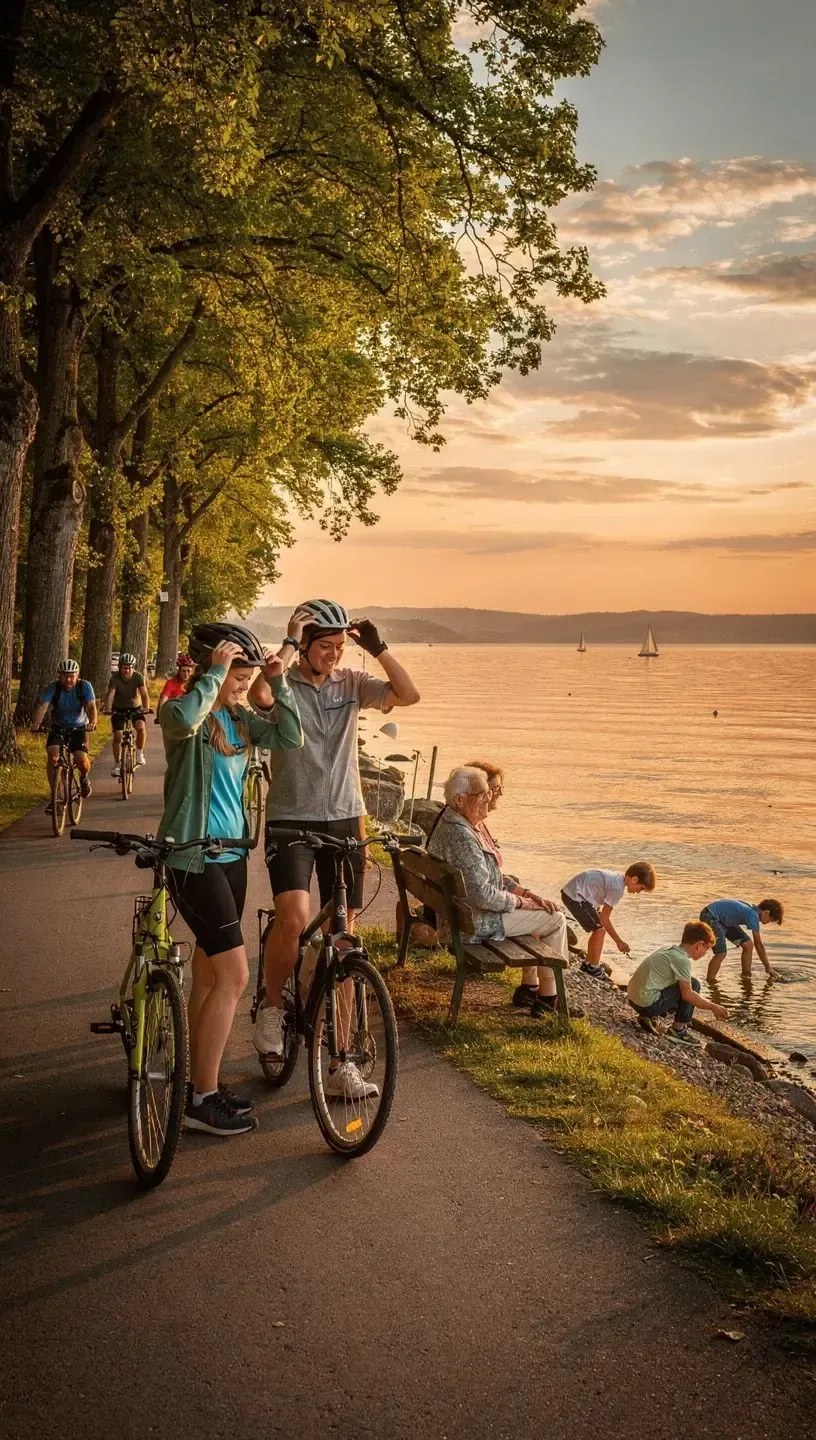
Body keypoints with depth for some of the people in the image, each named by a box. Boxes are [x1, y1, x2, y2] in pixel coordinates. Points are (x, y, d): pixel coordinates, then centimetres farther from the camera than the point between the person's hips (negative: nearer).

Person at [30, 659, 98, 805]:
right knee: (52, 755, -23)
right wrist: (35, 723, -48)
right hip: (58, 727, 1)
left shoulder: (85, 686, -17)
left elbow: (91, 706, -28)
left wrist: (93, 722, -49)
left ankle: (84, 778, 19)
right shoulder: (53, 688, -16)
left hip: (79, 728, -1)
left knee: (81, 760, -20)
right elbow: (42, 706, -28)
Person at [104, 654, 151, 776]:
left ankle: (140, 754, -7)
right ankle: (117, 764, 6)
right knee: (117, 736, -9)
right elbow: (110, 694, -31)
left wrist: (146, 709, -44)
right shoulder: (115, 678, -19)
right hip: (119, 709, 0)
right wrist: (108, 709, -48)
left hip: (135, 708, 0)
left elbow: (144, 694, -27)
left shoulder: (138, 677, -18)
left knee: (141, 727, -26)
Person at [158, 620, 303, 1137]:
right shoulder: (184, 712, -13)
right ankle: (203, 1100, 0)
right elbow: (182, 719, -38)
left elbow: (291, 739, -1)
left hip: (231, 855, 8)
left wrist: (279, 682, -8)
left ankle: (202, 1083, 26)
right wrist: (215, 670, -28)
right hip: (193, 859, -8)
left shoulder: (239, 718, 9)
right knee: (234, 975, -10)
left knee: (209, 973, 15)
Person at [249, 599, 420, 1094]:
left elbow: (409, 694, -7)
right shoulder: (283, 685, -6)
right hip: (291, 820, -4)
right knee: (294, 916, -27)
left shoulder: (351, 683, 5)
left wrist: (378, 648, -14)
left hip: (344, 820, 4)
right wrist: (289, 644, -24)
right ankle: (272, 1008, 3)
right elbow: (260, 693, -30)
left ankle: (342, 1062, 12)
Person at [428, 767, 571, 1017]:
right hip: (474, 923, -11)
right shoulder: (461, 836, -28)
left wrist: (522, 892, 5)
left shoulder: (452, 823, 6)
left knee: (537, 911, 23)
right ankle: (548, 994, 13)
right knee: (555, 918, 0)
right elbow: (482, 895, -30)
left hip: (458, 914, 11)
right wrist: (519, 902, -13)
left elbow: (489, 874, 15)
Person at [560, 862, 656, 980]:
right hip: (574, 896, -10)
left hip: (571, 891, 10)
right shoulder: (618, 888, -20)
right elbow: (604, 917, -15)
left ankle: (588, 963, 27)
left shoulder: (617, 877, 8)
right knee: (600, 929, -5)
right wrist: (619, 941, -8)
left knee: (599, 928, 16)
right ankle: (594, 968, 6)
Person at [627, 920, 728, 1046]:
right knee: (694, 985, -2)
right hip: (648, 1003, -9)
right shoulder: (682, 960, -13)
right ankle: (678, 1030, 2)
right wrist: (712, 1007, -1)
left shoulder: (669, 949, 15)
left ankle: (647, 1017, 14)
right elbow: (687, 994, -13)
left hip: (634, 999, 9)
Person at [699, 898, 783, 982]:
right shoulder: (753, 915, -26)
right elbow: (759, 945, -23)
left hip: (723, 919, 10)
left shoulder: (754, 910, 2)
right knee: (721, 953, -23)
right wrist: (769, 969, -16)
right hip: (709, 916, -10)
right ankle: (710, 983, -11)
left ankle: (746, 976, 16)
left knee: (748, 944, 4)